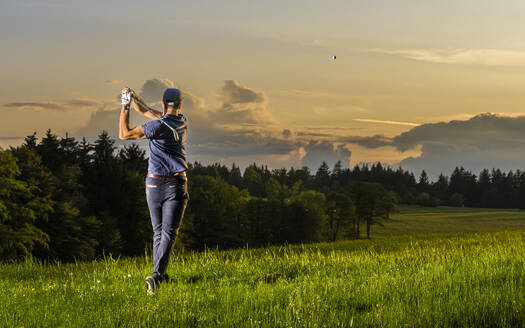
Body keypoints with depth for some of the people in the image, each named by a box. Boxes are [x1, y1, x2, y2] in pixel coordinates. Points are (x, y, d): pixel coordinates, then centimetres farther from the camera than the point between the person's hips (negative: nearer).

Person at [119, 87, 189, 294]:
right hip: (176, 184, 1)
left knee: (159, 232, 15)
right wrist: (132, 98, 2)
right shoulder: (181, 122, 4)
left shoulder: (159, 125, -12)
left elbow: (124, 135, -11)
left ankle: (161, 274, 23)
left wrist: (125, 107, -4)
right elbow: (145, 111, 12)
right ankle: (156, 275, -23)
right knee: (169, 233, -6)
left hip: (154, 183, -1)